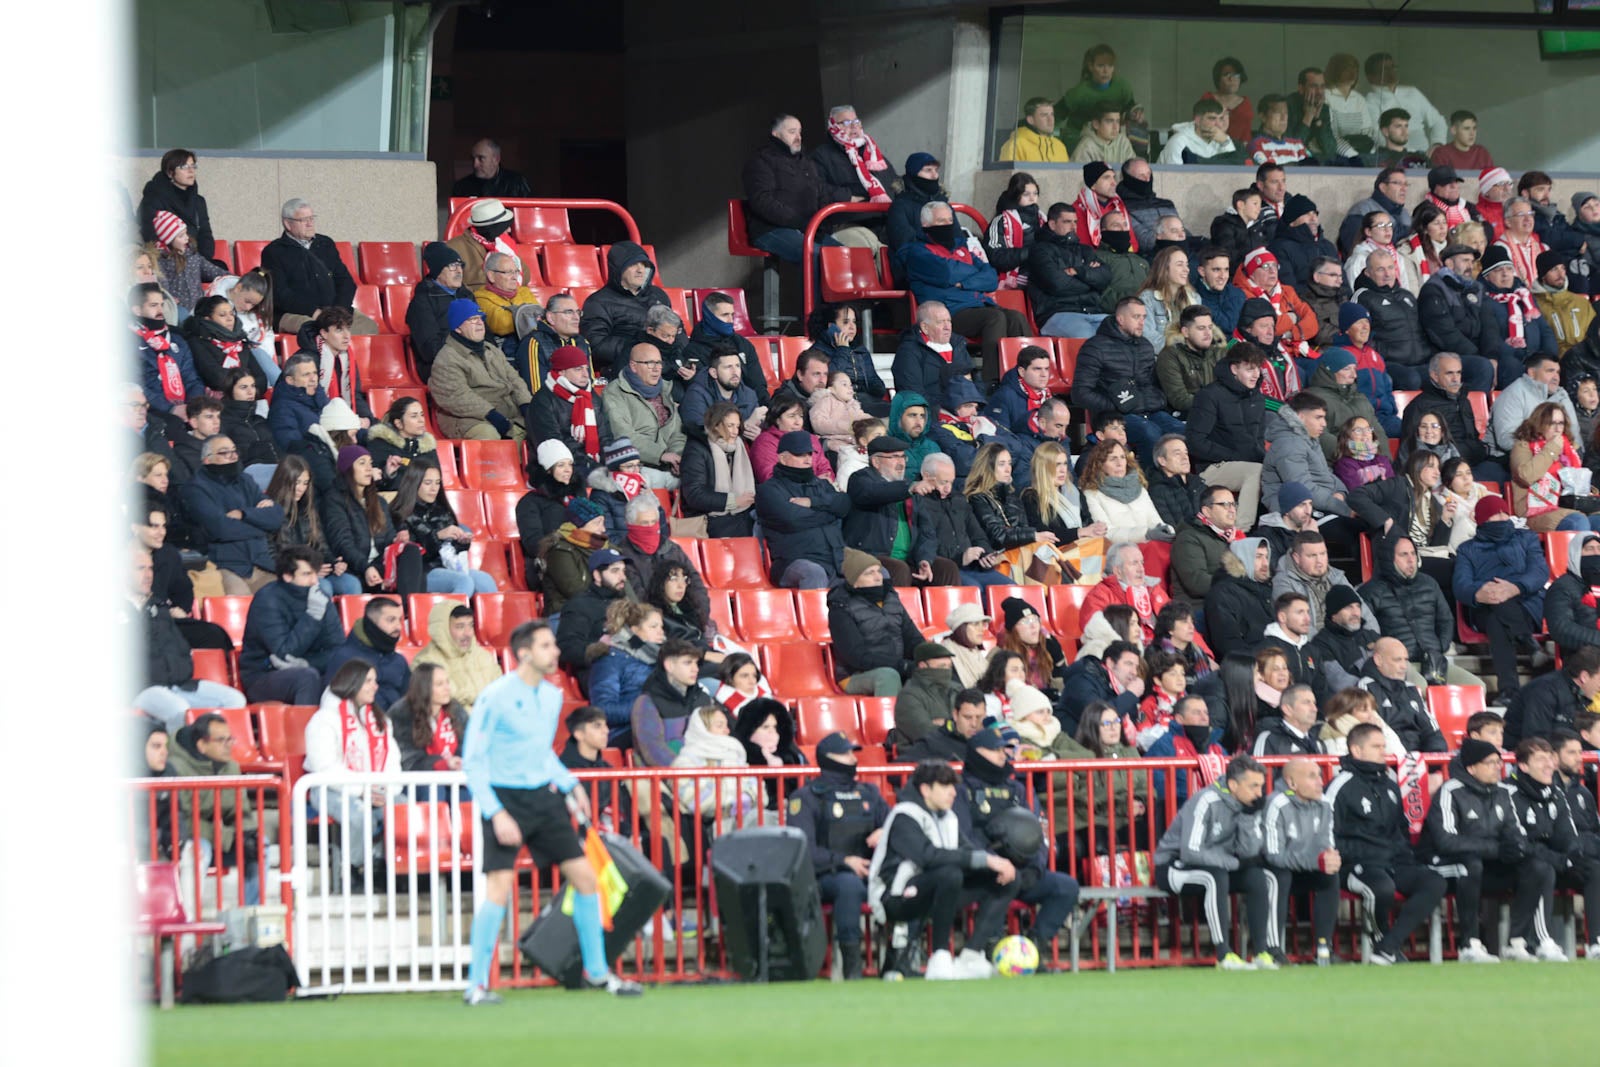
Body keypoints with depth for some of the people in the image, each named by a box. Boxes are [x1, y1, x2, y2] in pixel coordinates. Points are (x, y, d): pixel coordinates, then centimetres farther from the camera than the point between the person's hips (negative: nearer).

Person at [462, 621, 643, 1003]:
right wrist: (496, 814, -19)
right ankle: (477, 984, -7)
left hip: (543, 796, 7)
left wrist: (569, 785, 10)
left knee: (584, 876, 4)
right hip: (505, 798, -7)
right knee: (499, 886, -15)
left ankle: (596, 970, 18)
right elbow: (473, 761, -12)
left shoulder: (552, 695, 9)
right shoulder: (496, 698, -13)